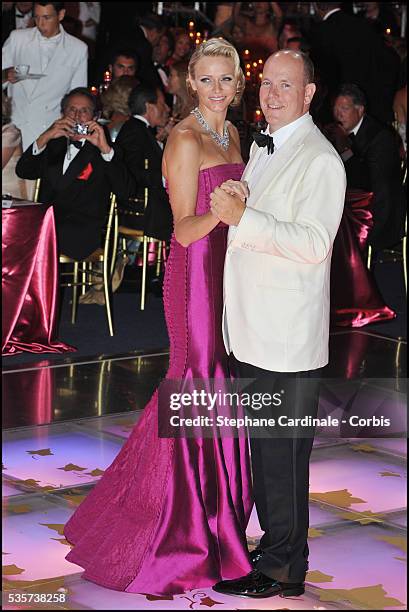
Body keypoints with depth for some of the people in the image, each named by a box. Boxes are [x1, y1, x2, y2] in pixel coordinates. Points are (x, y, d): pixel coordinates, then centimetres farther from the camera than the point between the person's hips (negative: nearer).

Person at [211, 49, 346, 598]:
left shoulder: (320, 160, -12)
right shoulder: (260, 150, 16)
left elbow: (313, 243, -22)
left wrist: (242, 217, -26)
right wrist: (231, 204, 10)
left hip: (289, 339, -9)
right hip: (254, 331, 9)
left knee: (283, 455, -2)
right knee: (261, 449, 16)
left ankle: (283, 570, 7)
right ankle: (274, 546, 28)